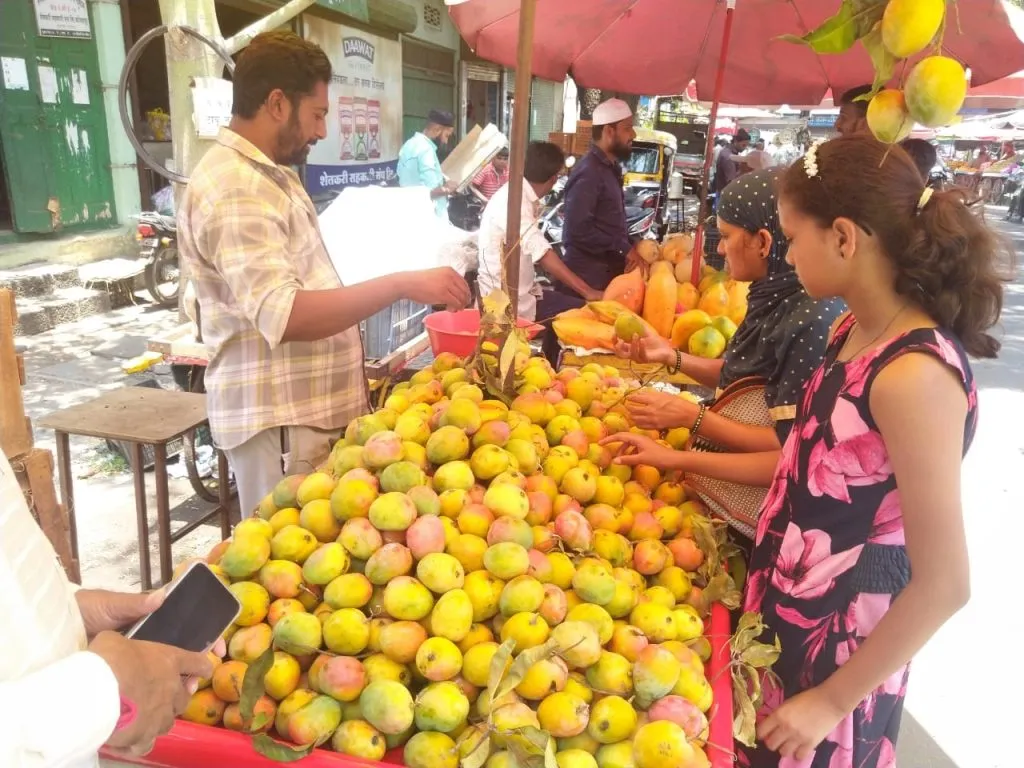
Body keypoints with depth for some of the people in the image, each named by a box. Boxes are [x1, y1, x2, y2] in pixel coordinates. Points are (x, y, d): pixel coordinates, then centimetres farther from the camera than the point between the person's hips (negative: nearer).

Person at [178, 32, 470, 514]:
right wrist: (402, 285, -31)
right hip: (280, 419, -9)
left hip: (310, 407, 10)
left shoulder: (267, 174, 14)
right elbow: (284, 314, -30)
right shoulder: (233, 188, -19)